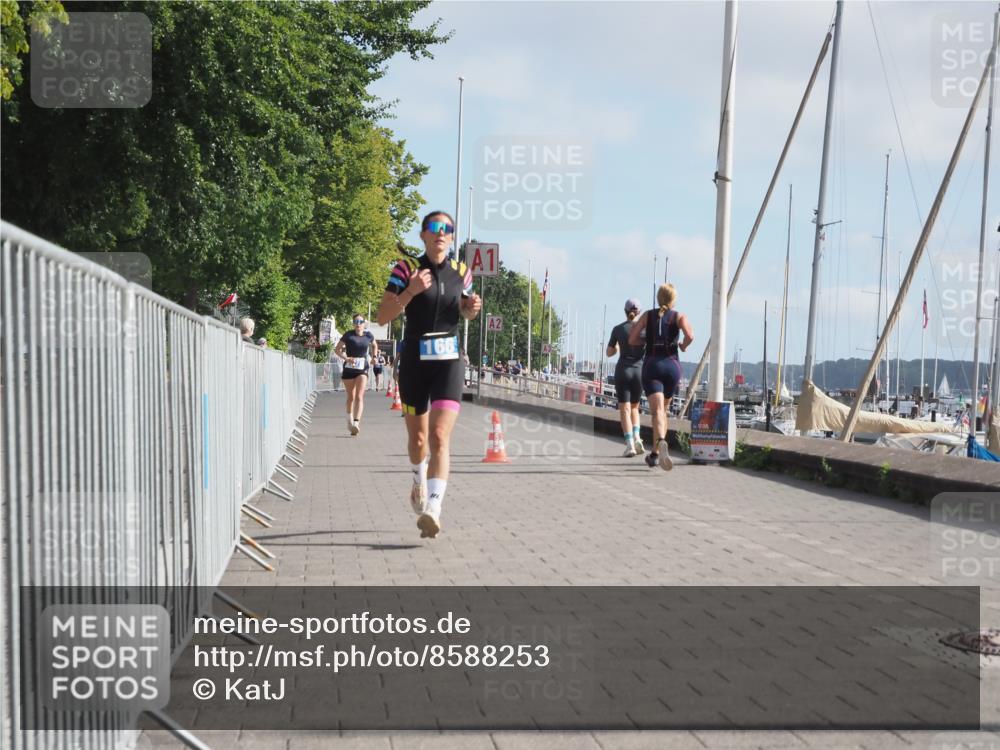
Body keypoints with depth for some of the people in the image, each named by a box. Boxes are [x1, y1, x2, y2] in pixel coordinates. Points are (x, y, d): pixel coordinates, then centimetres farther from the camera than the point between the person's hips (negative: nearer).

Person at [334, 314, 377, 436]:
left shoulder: (368, 335, 1)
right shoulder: (348, 335, -5)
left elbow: (374, 346, 22)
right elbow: (337, 349, -1)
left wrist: (374, 356, 7)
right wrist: (346, 358, -16)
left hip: (362, 369, 0)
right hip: (349, 369, 0)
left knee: (359, 396, -14)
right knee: (351, 397, 12)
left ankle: (356, 423, -23)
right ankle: (349, 420, 31)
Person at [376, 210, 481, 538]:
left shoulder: (461, 272, 5)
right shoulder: (407, 268, -4)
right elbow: (382, 317, -11)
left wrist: (473, 308, -1)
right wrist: (410, 291, -25)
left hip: (448, 363, 1)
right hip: (414, 363, 0)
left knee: (440, 437, -16)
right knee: (417, 438, 14)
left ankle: (433, 509, -24)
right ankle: (419, 481, 46)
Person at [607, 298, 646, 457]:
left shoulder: (618, 329, 1)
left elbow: (609, 353, 8)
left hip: (622, 370, -1)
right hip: (639, 370, 1)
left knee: (624, 409, -1)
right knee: (634, 407, 19)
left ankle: (630, 444, -15)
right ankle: (636, 438, -1)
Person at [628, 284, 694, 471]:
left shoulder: (648, 315, 8)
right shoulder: (679, 316, 4)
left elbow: (631, 340, 2)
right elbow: (690, 336, -15)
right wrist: (684, 346, 6)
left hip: (651, 365, -1)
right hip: (672, 365, 1)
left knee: (657, 411, -15)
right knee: (663, 409, 19)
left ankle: (661, 443, -43)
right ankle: (654, 454, 25)